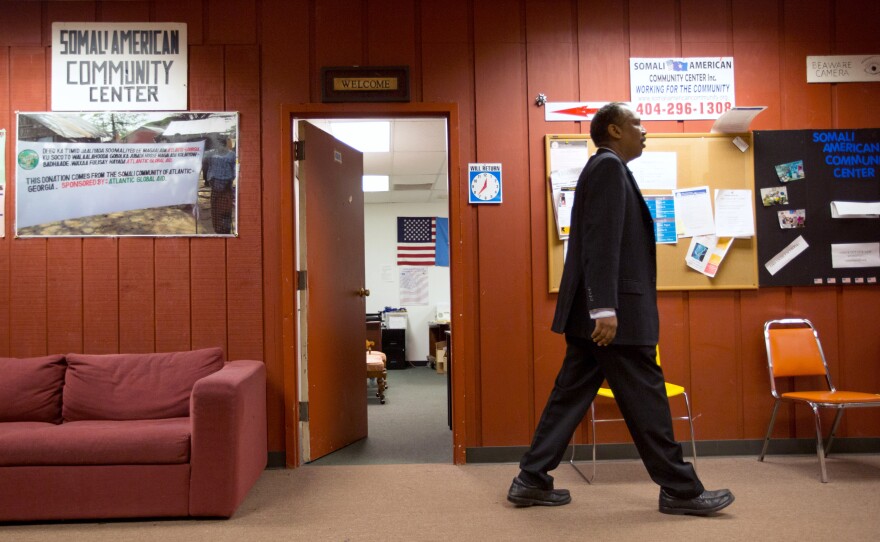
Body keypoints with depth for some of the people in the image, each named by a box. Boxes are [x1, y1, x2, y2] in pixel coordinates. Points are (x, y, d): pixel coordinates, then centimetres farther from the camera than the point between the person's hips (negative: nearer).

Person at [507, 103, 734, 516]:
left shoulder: (603, 168, 21)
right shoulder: (609, 166, -9)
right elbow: (602, 241, -20)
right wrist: (606, 308, -25)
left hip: (594, 310, 10)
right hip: (613, 310, -10)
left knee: (571, 396, 10)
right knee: (645, 400, 0)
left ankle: (531, 480, 15)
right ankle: (680, 490, 14)